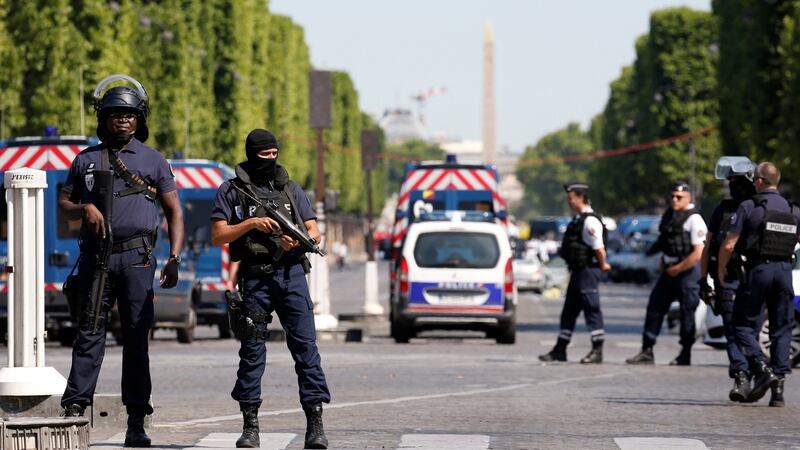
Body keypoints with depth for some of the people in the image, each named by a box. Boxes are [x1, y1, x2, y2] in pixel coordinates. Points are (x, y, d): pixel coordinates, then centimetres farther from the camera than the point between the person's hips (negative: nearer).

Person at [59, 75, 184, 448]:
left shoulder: (153, 161, 11)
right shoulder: (86, 160, 14)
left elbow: (174, 212, 9)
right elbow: (64, 204, 17)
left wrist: (174, 259, -2)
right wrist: (85, 209, -6)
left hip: (137, 258, -1)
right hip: (95, 257, 1)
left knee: (136, 340, -2)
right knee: (89, 335, -4)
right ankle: (74, 410, -4)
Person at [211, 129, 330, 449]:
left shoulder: (291, 189, 14)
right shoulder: (231, 191, 6)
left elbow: (314, 232, 12)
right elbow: (218, 236, 1)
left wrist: (299, 239, -10)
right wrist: (251, 223, -12)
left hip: (292, 275, 1)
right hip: (255, 279, -1)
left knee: (305, 345, -7)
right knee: (252, 350, 1)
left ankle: (315, 423, -9)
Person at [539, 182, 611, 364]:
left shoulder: (590, 221, -17)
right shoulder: (577, 219, 13)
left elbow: (599, 248, -21)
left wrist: (602, 265, -6)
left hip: (588, 271, -10)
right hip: (577, 271, 10)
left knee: (592, 310, -5)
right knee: (569, 311, 12)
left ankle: (597, 351, 1)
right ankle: (560, 350, 18)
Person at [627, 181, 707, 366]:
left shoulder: (694, 219, -13)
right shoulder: (669, 215, 11)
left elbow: (698, 253, -17)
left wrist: (677, 269, -12)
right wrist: (663, 264, 12)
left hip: (687, 272, -8)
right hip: (669, 270, 8)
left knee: (687, 313, 1)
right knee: (654, 307, 5)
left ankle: (685, 355, 10)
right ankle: (647, 352, 9)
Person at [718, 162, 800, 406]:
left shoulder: (748, 207, -6)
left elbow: (728, 245, -8)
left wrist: (721, 269, 8)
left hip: (757, 269, -4)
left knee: (744, 324, 5)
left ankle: (762, 369, -16)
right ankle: (778, 387, 3)